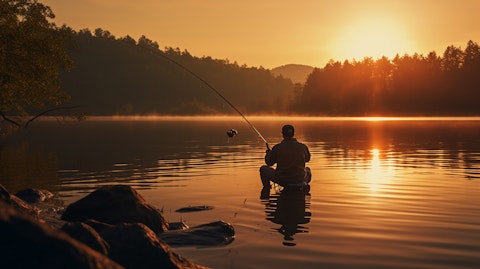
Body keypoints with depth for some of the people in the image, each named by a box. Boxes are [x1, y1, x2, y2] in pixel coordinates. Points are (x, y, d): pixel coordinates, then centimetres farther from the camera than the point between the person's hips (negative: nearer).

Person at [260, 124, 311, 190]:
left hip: (282, 181, -2)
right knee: (307, 170, 36)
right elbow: (307, 159, 15)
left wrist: (268, 153, 25)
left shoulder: (277, 148, -13)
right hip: (300, 181, 2)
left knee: (263, 169, 19)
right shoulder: (303, 147, -7)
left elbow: (269, 163, 4)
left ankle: (266, 189, 18)